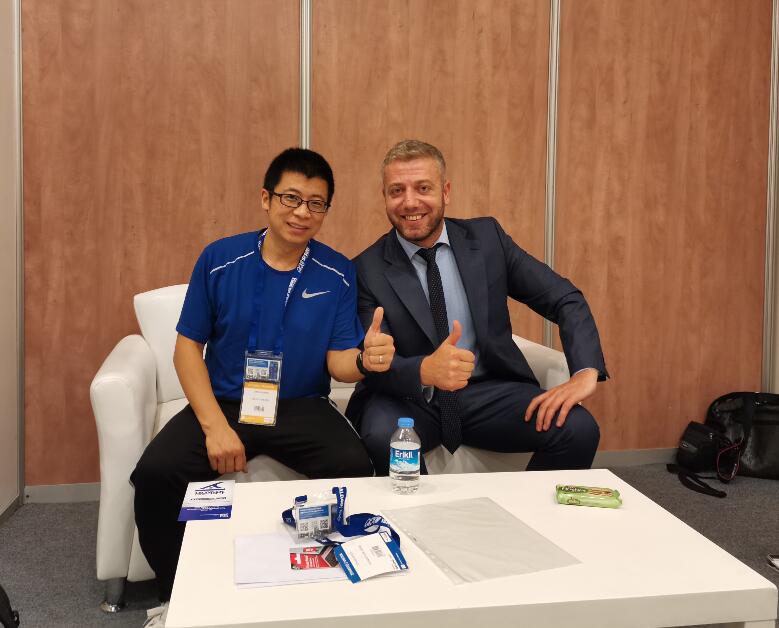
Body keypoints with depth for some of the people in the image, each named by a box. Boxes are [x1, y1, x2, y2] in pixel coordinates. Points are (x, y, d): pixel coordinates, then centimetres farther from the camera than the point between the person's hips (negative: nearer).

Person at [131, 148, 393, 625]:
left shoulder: (338, 273, -2)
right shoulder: (220, 260, -2)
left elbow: (337, 362, -3)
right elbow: (188, 348, 0)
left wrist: (366, 359, -29)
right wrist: (215, 426, -14)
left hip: (302, 408, 0)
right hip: (223, 403, 1)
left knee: (356, 470, -28)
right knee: (155, 474, -24)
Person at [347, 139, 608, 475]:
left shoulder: (486, 236, 1)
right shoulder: (366, 270, -6)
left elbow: (565, 299, 1)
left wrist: (586, 371, -15)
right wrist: (425, 371, -36)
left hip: (489, 392, 2)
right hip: (409, 397, -2)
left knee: (579, 429, -21)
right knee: (381, 437, -34)